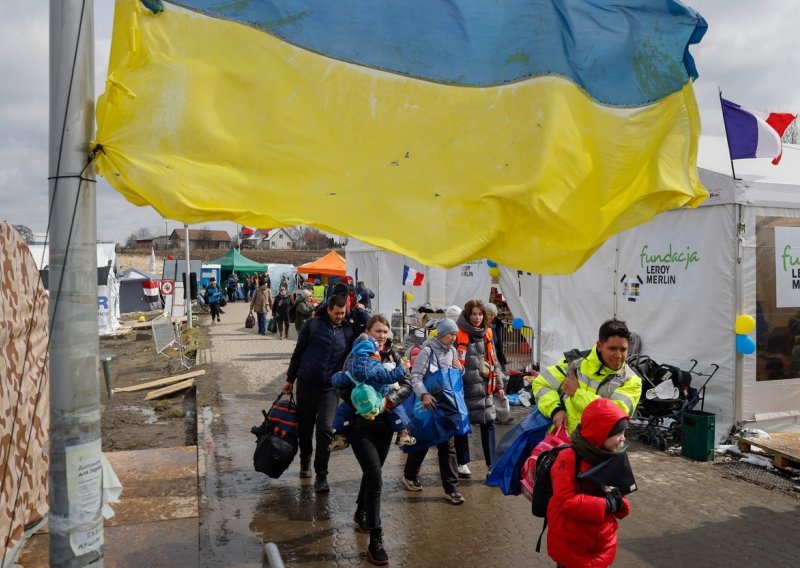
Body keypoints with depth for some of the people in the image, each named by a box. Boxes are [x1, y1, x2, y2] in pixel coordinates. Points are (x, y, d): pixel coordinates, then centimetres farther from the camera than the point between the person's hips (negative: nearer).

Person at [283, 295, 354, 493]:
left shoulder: (349, 330, 4)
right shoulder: (313, 324, -1)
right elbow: (298, 352, 5)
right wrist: (290, 379, 7)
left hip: (330, 388, 0)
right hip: (306, 383, 0)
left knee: (325, 430, -8)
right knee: (305, 426, 13)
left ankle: (321, 476, 1)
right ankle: (305, 462, 37)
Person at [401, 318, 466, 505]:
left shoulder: (452, 351, 6)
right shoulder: (428, 350, -13)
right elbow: (415, 376, -19)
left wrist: (459, 369, -6)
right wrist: (424, 395, -33)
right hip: (429, 403, -5)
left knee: (447, 445, 3)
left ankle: (451, 488, 8)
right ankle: (409, 476, 33)